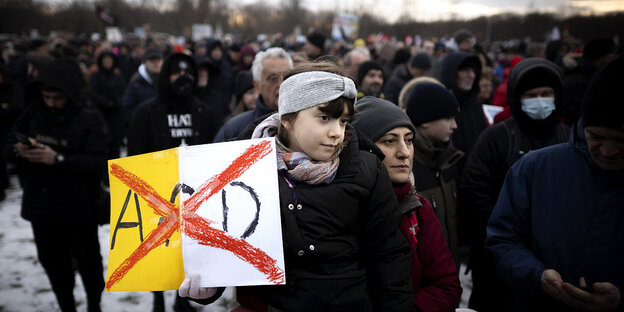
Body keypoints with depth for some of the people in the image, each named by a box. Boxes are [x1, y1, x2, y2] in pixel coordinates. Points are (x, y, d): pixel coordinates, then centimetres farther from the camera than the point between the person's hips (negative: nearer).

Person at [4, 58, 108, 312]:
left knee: (88, 263, 12)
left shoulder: (90, 120, -11)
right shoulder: (32, 115, 1)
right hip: (41, 207, 4)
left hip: (79, 209, -4)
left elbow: (97, 162, -20)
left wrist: (58, 159, -32)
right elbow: (7, 148, 3)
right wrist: (18, 151, -20)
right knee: (53, 264, 17)